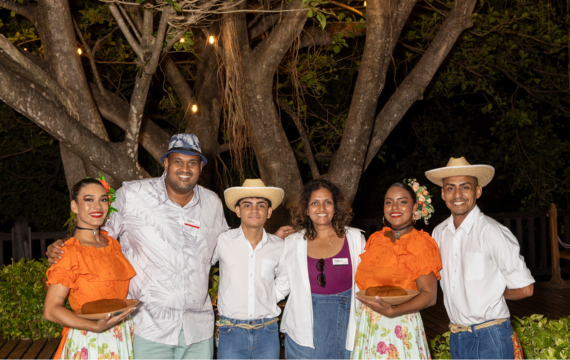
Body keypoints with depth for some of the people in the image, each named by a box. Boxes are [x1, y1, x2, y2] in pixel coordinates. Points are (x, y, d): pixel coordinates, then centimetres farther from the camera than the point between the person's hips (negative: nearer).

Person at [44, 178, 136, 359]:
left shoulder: (112, 242, 7)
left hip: (124, 337, 6)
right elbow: (51, 310, -15)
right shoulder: (70, 252, -12)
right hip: (90, 343, -6)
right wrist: (97, 327, -24)